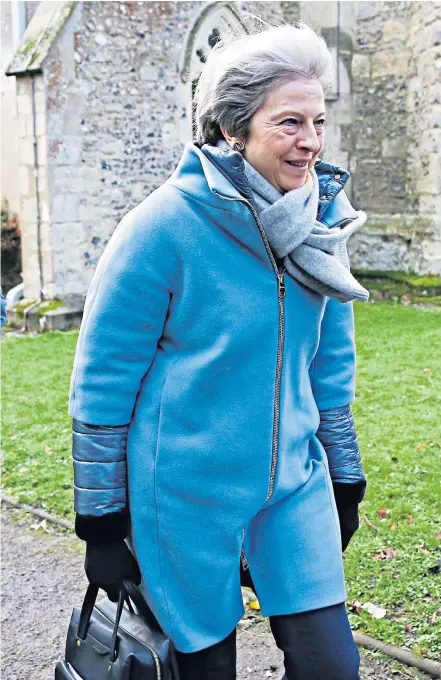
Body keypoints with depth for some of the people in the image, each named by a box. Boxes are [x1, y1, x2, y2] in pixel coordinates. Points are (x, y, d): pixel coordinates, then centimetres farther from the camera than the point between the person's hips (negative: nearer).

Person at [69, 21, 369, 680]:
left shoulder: (320, 217, 0)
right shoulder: (167, 223, -17)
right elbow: (101, 379, -12)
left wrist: (345, 478, 14)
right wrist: (101, 521, -8)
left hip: (294, 477, 5)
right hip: (188, 489, -4)